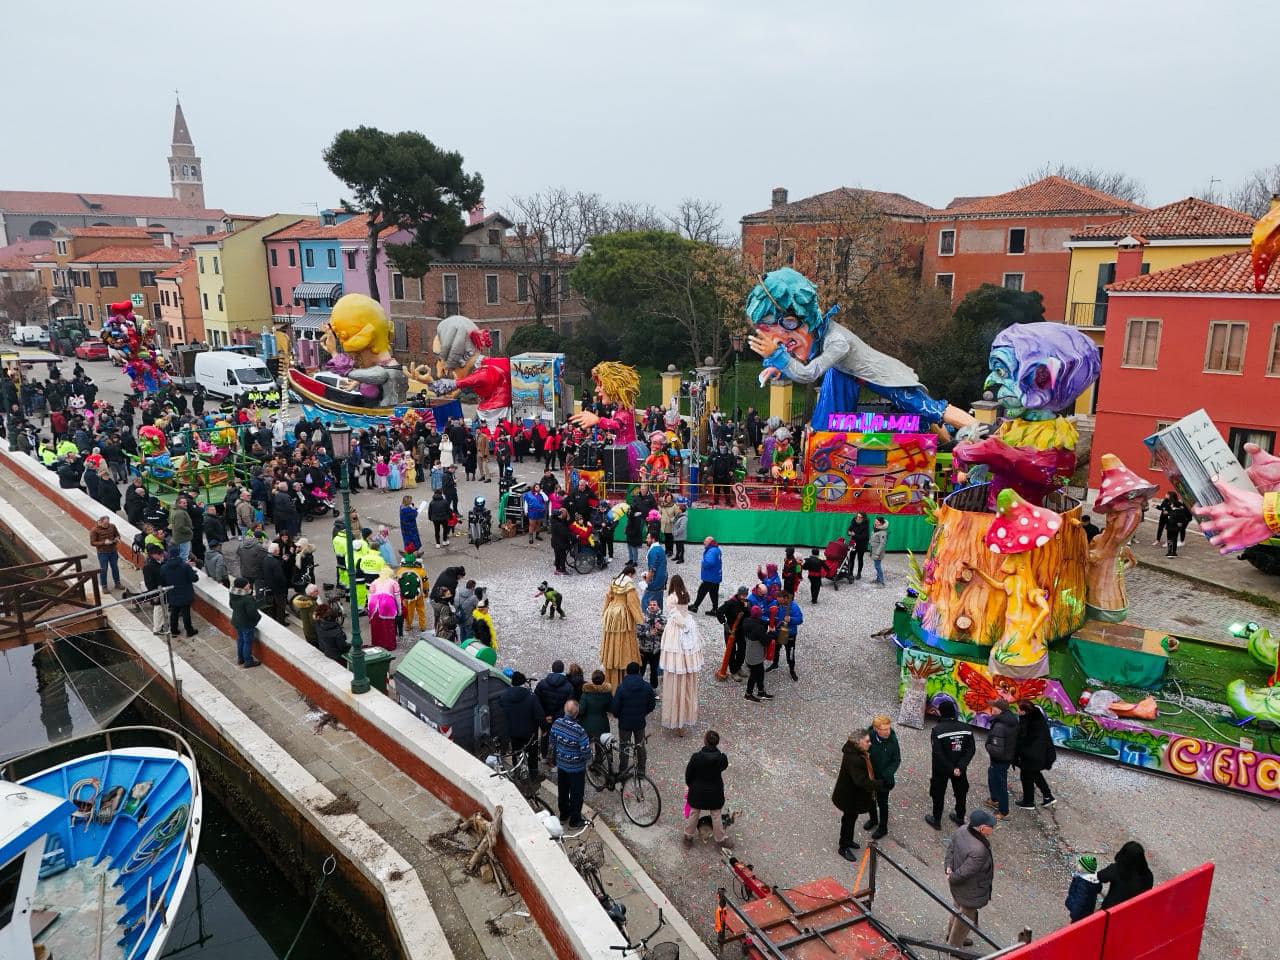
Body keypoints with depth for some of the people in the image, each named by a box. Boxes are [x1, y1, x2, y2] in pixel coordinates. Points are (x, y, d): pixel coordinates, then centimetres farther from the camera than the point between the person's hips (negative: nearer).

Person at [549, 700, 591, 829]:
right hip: (576, 768, -5)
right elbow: (586, 752, -25)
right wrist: (588, 758, -3)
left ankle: (563, 816, 42)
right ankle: (574, 822, 29)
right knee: (576, 794, 14)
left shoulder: (556, 724, -15)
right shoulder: (579, 730, -33)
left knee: (562, 791, 24)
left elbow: (552, 743, 1)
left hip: (561, 764, 5)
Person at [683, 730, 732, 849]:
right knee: (716, 816, 20)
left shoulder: (696, 757, -25)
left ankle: (688, 837, 40)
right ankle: (720, 840, 36)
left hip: (697, 792, 0)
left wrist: (692, 786, 9)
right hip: (715, 793, 0)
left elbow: (688, 776, -11)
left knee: (694, 814, 21)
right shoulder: (721, 758, -23)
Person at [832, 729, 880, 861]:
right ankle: (843, 848, 33)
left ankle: (848, 841, 49)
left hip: (854, 793, 9)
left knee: (851, 817, 27)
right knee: (849, 819, 11)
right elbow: (861, 781, -38)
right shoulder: (853, 759, -38)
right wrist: (880, 784, -32)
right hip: (850, 796, -9)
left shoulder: (857, 751, -10)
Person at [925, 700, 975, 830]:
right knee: (960, 793, 23)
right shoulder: (965, 728, -8)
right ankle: (960, 819, 39)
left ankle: (936, 820, 28)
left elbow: (937, 753, -24)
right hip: (960, 769, 4)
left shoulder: (937, 729, -22)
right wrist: (960, 767, -16)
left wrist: (951, 769, -17)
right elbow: (970, 750, -10)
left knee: (938, 794, 15)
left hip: (941, 770, -4)